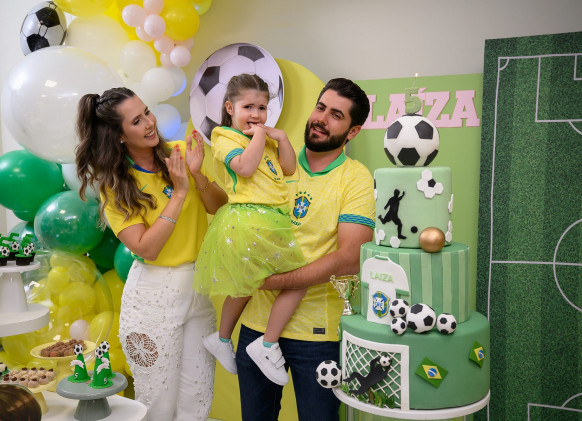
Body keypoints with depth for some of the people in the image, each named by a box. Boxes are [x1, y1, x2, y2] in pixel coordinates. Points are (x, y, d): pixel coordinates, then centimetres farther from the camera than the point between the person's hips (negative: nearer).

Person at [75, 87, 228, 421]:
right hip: (154, 294, -3)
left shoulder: (179, 151, -1)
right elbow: (146, 248, -18)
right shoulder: (115, 184, -8)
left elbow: (220, 207, -1)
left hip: (199, 284, 3)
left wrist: (197, 175, -18)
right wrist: (179, 194, -20)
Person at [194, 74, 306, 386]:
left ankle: (221, 338, 26)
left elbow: (289, 169, 18)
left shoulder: (266, 138, 23)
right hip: (249, 220, -8)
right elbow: (244, 167, -19)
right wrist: (259, 136, -8)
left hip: (271, 221, 8)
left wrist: (281, 137, 7)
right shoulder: (225, 137, -1)